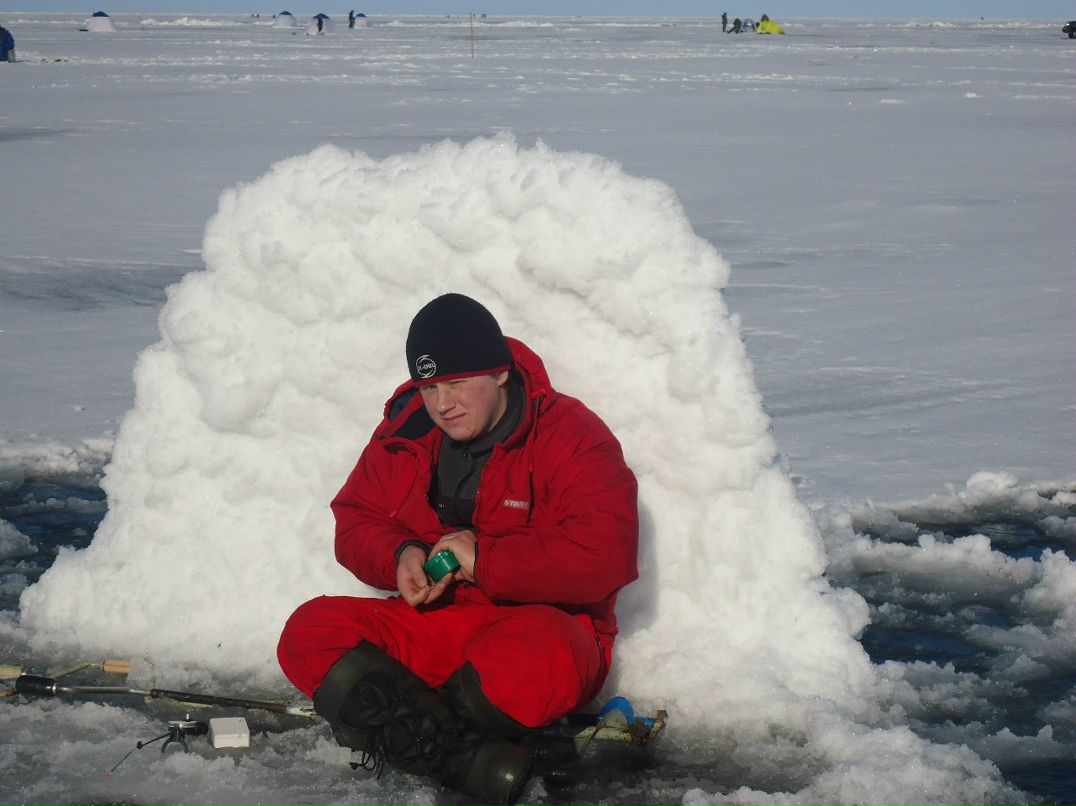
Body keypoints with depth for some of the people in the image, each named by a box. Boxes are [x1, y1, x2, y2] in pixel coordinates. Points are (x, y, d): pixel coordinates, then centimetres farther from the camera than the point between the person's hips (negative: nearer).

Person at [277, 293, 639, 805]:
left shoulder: (569, 434, -11)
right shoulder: (405, 433, 7)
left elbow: (606, 555, -22)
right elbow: (354, 522, 14)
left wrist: (484, 559, -19)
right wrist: (400, 557, -10)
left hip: (542, 621, -5)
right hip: (433, 624, 6)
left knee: (531, 659, -43)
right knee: (309, 633, -19)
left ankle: (400, 735, -15)